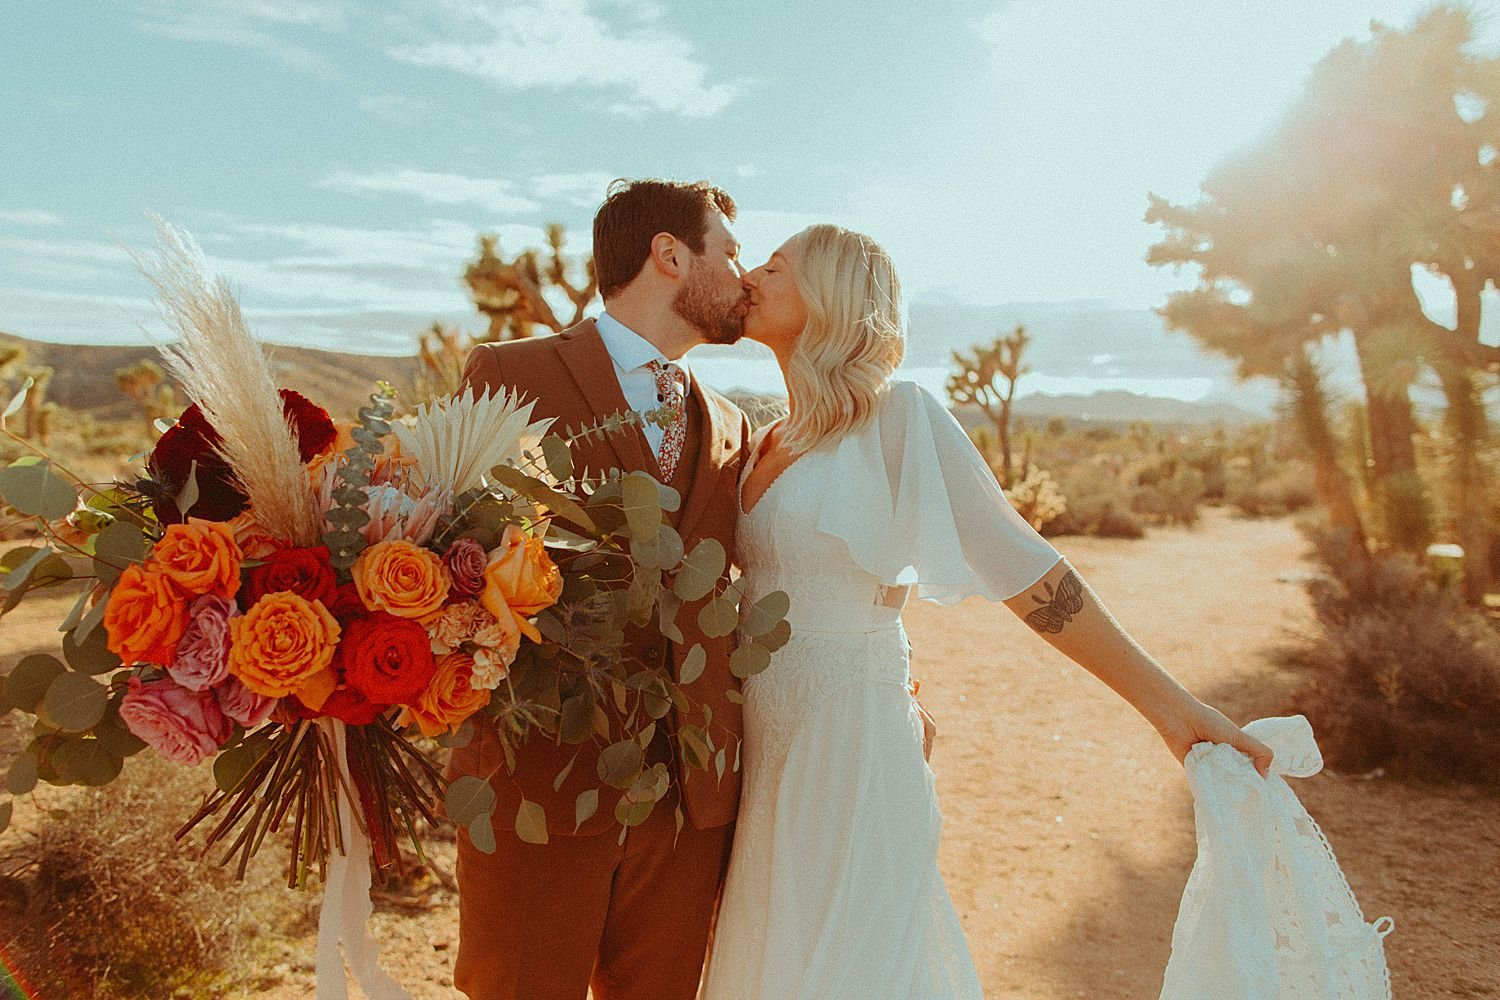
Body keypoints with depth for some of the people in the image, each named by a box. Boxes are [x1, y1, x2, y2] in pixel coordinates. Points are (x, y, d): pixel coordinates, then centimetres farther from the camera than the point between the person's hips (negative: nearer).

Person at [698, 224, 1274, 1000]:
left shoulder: (898, 416, -12)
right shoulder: (763, 443, 9)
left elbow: (1021, 567, -14)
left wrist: (1167, 703, -15)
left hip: (849, 745, -6)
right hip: (763, 746, 7)